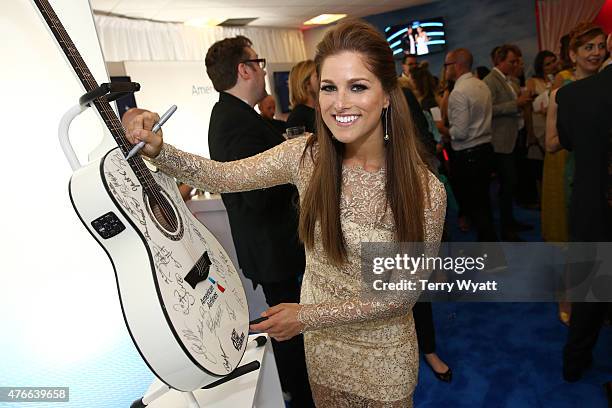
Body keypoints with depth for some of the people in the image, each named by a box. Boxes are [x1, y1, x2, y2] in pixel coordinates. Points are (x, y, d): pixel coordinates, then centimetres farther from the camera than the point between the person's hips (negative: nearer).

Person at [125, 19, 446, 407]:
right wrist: (159, 150, -26)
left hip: (383, 355, -2)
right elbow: (225, 176, -10)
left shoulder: (424, 190, -25)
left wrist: (308, 316, -20)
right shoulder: (306, 155, -16)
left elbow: (405, 294, -18)